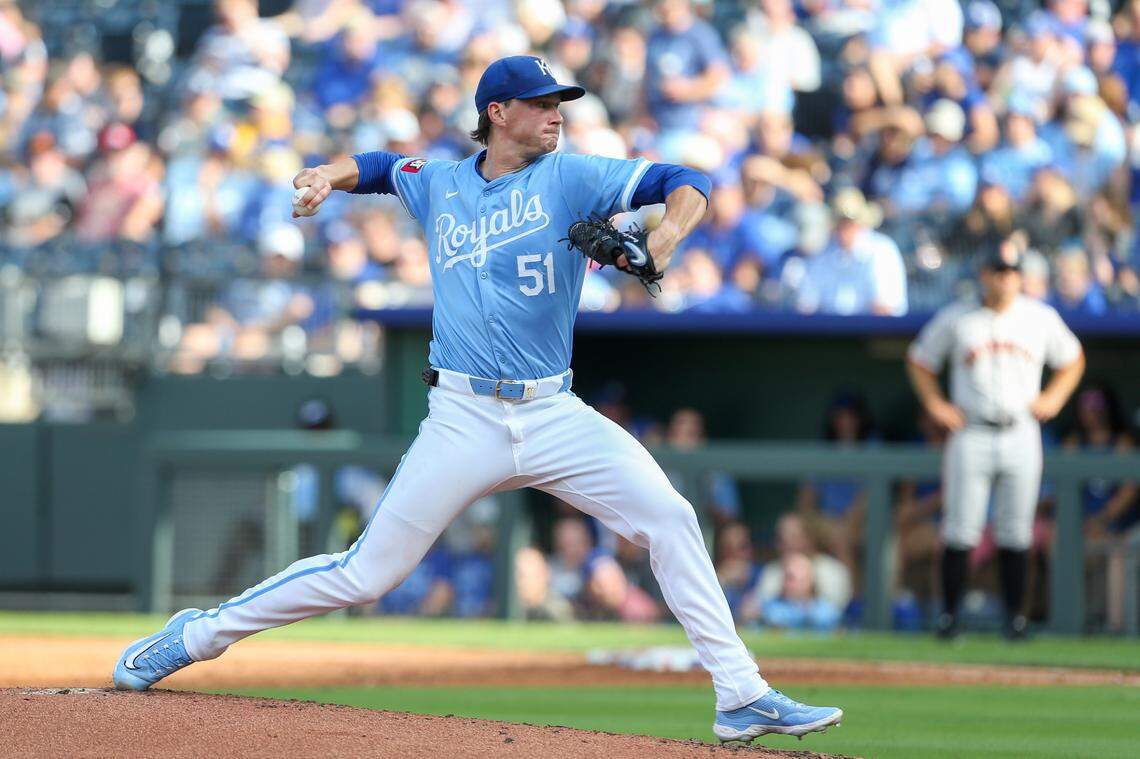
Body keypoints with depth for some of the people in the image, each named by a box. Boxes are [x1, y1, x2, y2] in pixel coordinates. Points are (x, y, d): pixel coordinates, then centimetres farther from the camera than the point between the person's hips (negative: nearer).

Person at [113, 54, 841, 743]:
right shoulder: (439, 184, 9)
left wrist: (662, 241, -23)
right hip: (463, 421, 0)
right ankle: (199, 636, 15)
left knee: (669, 519, -16)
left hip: (554, 418, 1)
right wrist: (330, 175, 8)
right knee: (365, 574, -1)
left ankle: (741, 695, -11)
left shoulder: (572, 178, 3)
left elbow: (688, 184, -3)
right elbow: (378, 167, 30)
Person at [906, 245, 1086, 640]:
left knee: (1016, 532, 2)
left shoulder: (1042, 318, 7)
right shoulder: (955, 319, 2)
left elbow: (1072, 359, 21)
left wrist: (1054, 398, 6)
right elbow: (919, 361, 13)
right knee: (960, 530, -5)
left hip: (1021, 434, 1)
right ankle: (949, 614, 1)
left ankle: (1015, 617, 8)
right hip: (971, 436, -1)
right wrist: (935, 404, 1)